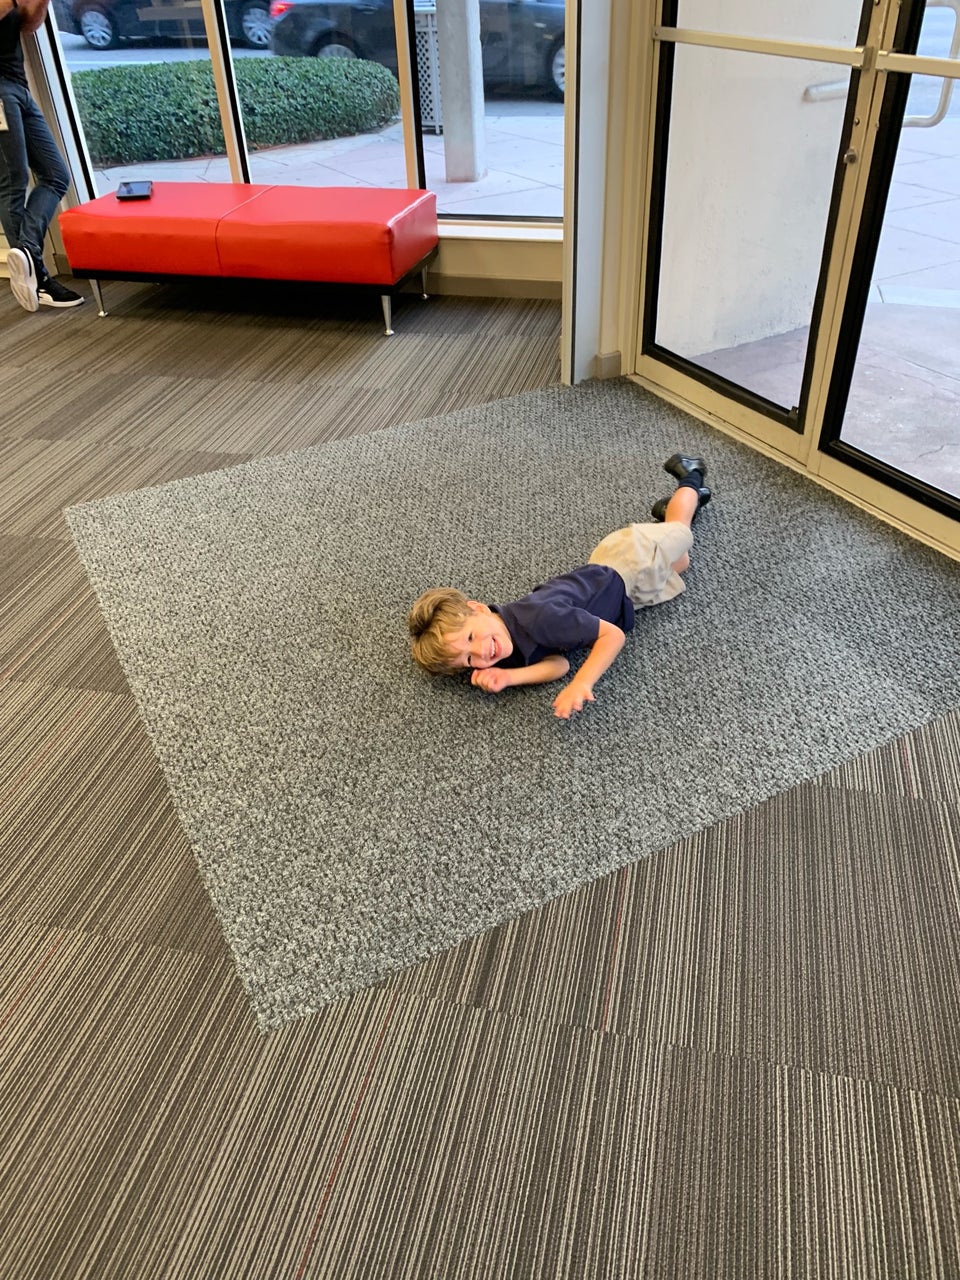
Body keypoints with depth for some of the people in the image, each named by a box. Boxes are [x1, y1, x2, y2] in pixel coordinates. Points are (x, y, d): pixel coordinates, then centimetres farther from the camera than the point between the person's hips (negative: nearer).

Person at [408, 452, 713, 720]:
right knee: (679, 563, 34)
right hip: (603, 574, 4)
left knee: (678, 533, 29)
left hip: (629, 565, -4)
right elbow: (558, 664, -26)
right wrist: (508, 677, -43)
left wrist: (581, 684, -53)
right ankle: (678, 504, 53)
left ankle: (689, 475, 50)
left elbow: (613, 634, -39)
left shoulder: (536, 618, -44)